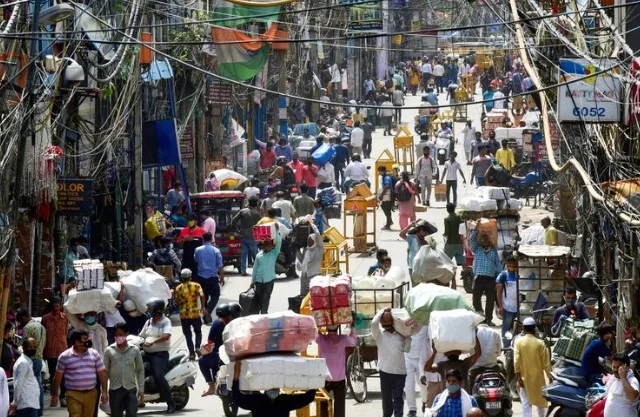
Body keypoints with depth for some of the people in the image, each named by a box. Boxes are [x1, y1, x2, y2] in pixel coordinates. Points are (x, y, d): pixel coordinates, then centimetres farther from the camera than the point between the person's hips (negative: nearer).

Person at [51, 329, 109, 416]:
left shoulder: (94, 354, 5)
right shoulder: (64, 356, -3)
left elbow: (102, 374, 7)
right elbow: (58, 377, 3)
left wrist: (104, 392, 0)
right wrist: (55, 395, 4)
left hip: (91, 394, 3)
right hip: (74, 395, -3)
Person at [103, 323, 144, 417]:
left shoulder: (134, 350, 2)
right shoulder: (109, 351, 1)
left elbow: (140, 370, 7)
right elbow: (105, 371, 4)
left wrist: (141, 389, 2)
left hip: (131, 389, -1)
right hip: (115, 390, 1)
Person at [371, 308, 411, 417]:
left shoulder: (400, 334, 12)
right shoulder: (379, 334, 4)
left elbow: (406, 349, 8)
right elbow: (374, 323, -14)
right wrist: (383, 311, -4)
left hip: (400, 371, 1)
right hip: (385, 370, -1)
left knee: (398, 397, -1)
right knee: (386, 397, 8)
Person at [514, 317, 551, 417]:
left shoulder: (518, 341, -7)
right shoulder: (540, 343, -7)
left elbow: (516, 360, -12)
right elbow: (546, 362, -3)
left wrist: (518, 376, -10)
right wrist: (550, 376, 7)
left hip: (524, 377, -1)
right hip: (538, 377, 1)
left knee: (526, 403, -1)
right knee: (541, 401, 19)